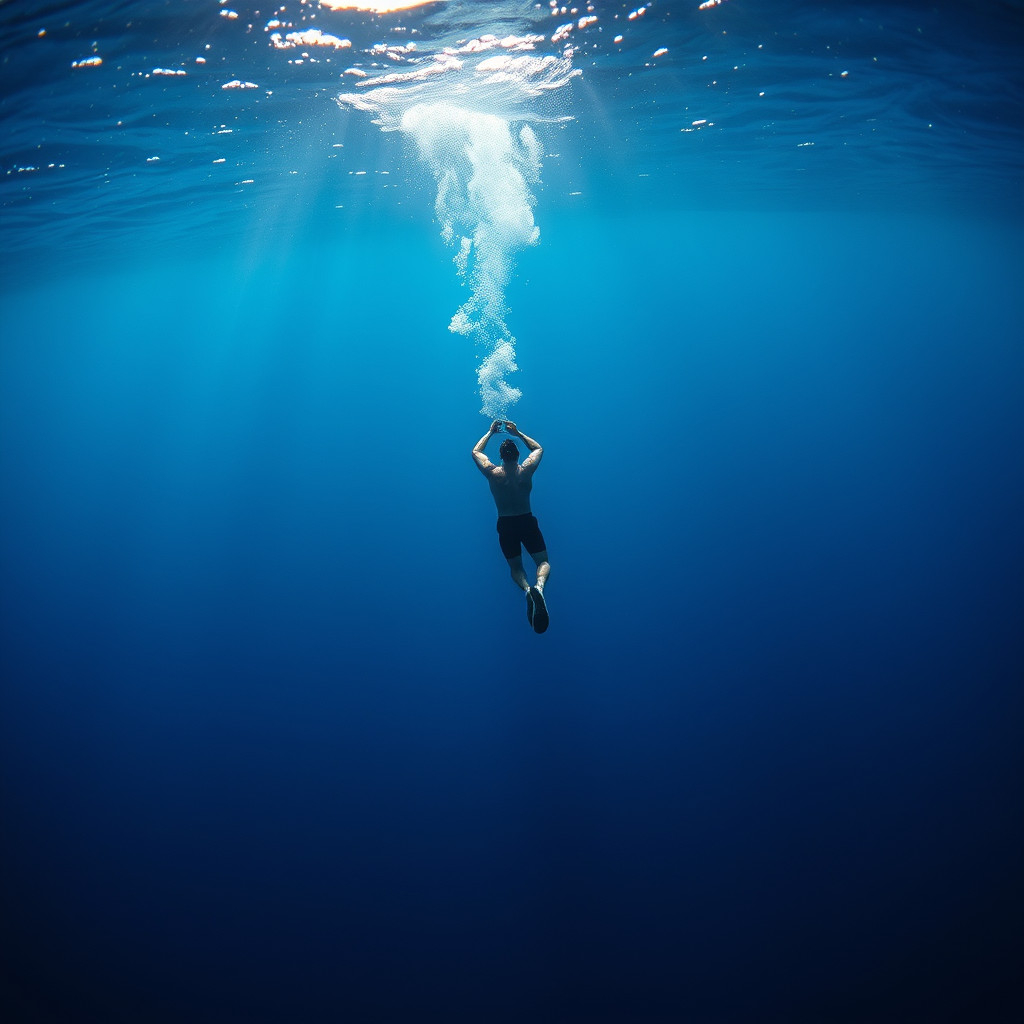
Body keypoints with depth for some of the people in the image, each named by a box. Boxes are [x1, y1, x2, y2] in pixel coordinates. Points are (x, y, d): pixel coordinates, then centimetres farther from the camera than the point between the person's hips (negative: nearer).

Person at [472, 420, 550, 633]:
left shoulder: (492, 473, -8)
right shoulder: (527, 470, -7)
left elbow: (475, 451, 12)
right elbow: (538, 448, 15)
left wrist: (490, 432, 21)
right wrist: (518, 433, 18)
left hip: (505, 525, 1)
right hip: (527, 521, -1)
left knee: (515, 566, 15)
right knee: (543, 561, 6)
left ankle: (526, 588, -20)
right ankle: (539, 585, -31)